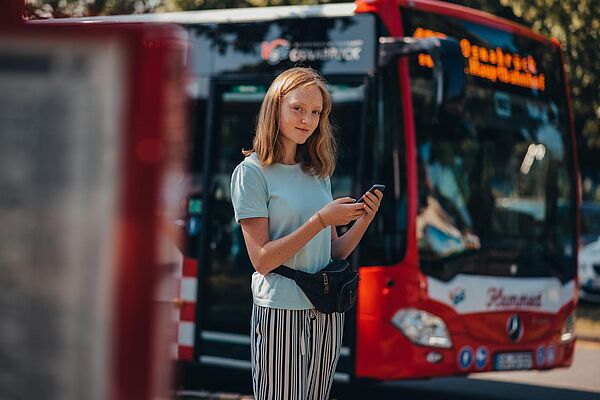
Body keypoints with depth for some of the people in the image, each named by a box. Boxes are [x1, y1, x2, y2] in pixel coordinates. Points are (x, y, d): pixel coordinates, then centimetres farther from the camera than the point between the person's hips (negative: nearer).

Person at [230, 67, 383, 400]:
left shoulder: (318, 172, 11)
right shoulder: (252, 172, -7)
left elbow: (333, 253, 11)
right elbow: (262, 260, -14)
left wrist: (363, 220, -6)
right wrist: (321, 220, -19)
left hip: (327, 314, 6)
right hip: (280, 313, -6)